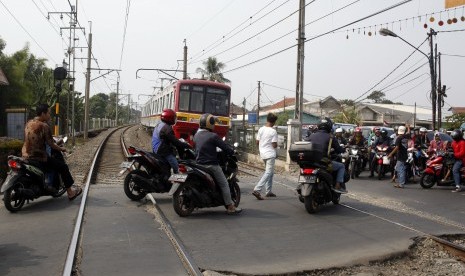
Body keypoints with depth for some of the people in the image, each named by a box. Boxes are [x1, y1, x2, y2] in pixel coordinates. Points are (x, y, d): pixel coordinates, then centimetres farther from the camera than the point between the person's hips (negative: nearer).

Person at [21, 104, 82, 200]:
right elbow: (51, 144, -14)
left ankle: (45, 185, 41)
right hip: (38, 158, -8)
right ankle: (70, 193, 11)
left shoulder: (29, 123, 7)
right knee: (63, 166, 5)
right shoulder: (44, 126, -17)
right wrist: (61, 149, 5)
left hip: (25, 156, 8)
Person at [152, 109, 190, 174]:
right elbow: (174, 141, -20)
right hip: (164, 151, -11)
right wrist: (186, 145, -11)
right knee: (176, 167, -15)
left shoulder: (158, 125, 14)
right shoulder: (167, 128, -18)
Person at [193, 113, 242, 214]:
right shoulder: (213, 136, -15)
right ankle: (230, 207, 2)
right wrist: (232, 151, 5)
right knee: (224, 185, 2)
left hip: (199, 164, 7)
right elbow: (225, 147, -14)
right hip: (211, 165, -7)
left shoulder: (196, 135, 7)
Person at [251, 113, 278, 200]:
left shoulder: (261, 129, 3)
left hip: (263, 154, 7)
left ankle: (268, 191, 20)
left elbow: (257, 142, 6)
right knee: (268, 173, -8)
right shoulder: (273, 131, -14)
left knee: (270, 172, 19)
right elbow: (274, 145, -15)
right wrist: (276, 144, 7)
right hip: (270, 154, -7)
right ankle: (257, 190, -20)